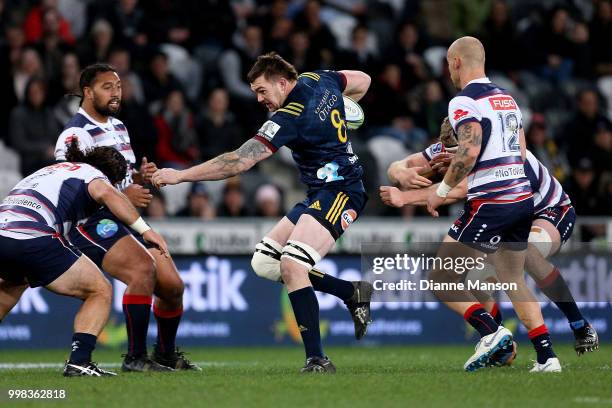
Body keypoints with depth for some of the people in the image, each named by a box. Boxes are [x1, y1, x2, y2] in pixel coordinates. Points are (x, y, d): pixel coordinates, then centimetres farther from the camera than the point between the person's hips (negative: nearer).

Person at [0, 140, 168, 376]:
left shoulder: (48, 171, 34)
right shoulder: (91, 173, 11)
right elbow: (106, 193, -11)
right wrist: (144, 229, -17)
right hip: (34, 239, -8)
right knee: (101, 291, 4)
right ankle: (78, 361, -12)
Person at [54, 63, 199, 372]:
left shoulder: (118, 127, 18)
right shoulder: (75, 134, -11)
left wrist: (140, 176, 4)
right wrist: (122, 196, -25)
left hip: (125, 222, 9)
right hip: (92, 222, -9)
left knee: (172, 286, 4)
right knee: (143, 269, -31)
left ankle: (166, 354, 26)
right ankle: (135, 358, -26)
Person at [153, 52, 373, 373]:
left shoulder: (289, 118, -20)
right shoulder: (318, 80, 5)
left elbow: (240, 161, -24)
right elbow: (362, 81, 24)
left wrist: (180, 175, -21)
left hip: (339, 191, -11)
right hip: (319, 193, 11)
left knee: (291, 265, -25)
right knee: (264, 262, 5)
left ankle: (317, 360, -24)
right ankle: (352, 293, 14)